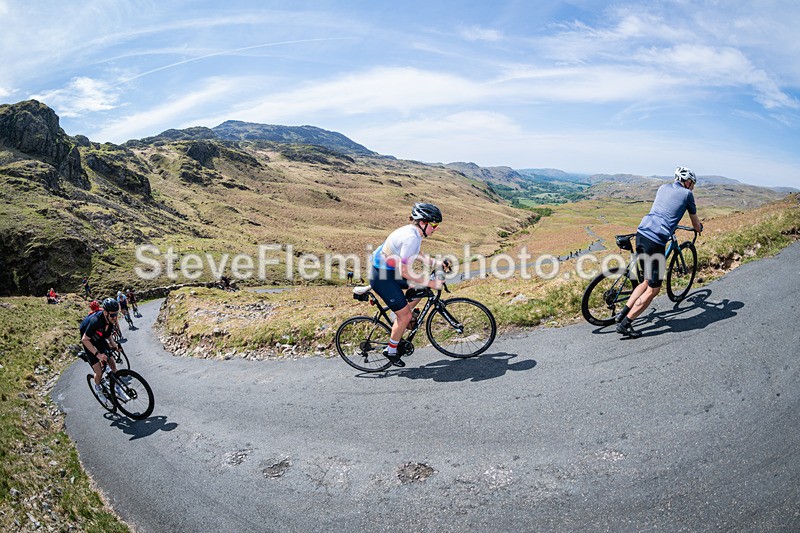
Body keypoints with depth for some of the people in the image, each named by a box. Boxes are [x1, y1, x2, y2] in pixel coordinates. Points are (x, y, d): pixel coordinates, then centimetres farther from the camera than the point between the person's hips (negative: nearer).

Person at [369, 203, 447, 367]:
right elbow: (405, 272, -27)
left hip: (390, 271, 9)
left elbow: (417, 254, 23)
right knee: (405, 316, -1)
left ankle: (401, 318, 25)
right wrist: (431, 283, -21)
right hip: (382, 277, -9)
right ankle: (391, 351, 16)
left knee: (421, 287, 14)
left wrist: (436, 263, 15)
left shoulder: (412, 231, 3)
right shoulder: (411, 238, -27)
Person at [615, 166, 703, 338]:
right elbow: (696, 224, 21)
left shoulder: (664, 187, 22)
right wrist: (699, 228, 44)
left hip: (641, 234, 7)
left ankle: (623, 313, 15)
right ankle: (625, 324, 1)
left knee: (649, 281, 21)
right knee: (654, 288, 3)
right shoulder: (687, 194, 8)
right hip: (655, 241, -7)